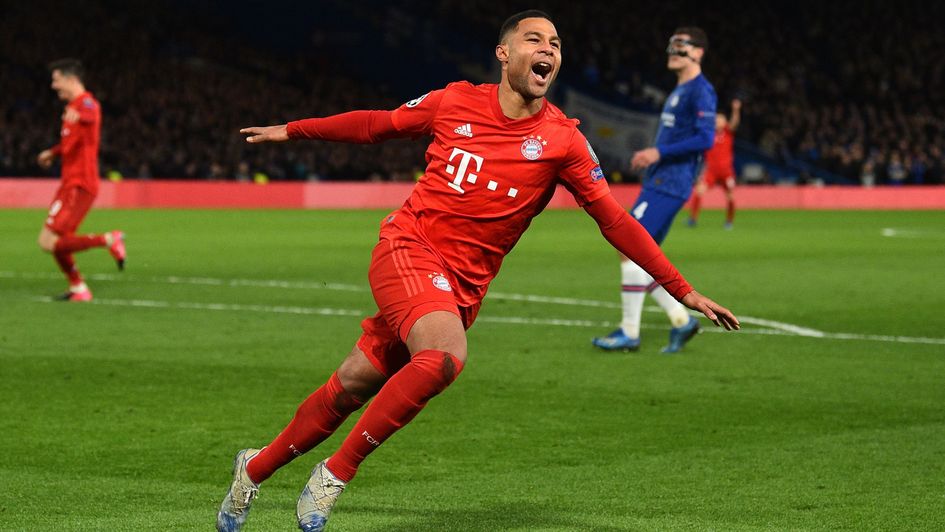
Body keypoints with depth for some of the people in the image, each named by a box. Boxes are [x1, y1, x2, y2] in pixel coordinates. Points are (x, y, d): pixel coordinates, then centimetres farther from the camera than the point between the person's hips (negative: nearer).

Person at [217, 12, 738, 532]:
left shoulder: (563, 140, -1)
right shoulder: (455, 102, 0)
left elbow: (614, 220, 1)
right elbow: (378, 124, 17)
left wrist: (684, 292, -3)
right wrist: (293, 130, 25)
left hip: (461, 286, 2)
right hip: (407, 248, -2)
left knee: (352, 386, 2)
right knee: (446, 354, -29)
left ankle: (255, 469, 24)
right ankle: (336, 473, -13)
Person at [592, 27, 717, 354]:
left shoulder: (701, 91, -10)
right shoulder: (679, 90, 21)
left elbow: (705, 138, -21)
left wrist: (660, 153, -21)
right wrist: (649, 156, 14)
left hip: (669, 186, -10)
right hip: (657, 182, 10)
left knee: (631, 251, -13)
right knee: (638, 257, 8)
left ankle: (629, 333, -8)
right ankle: (681, 320, 12)